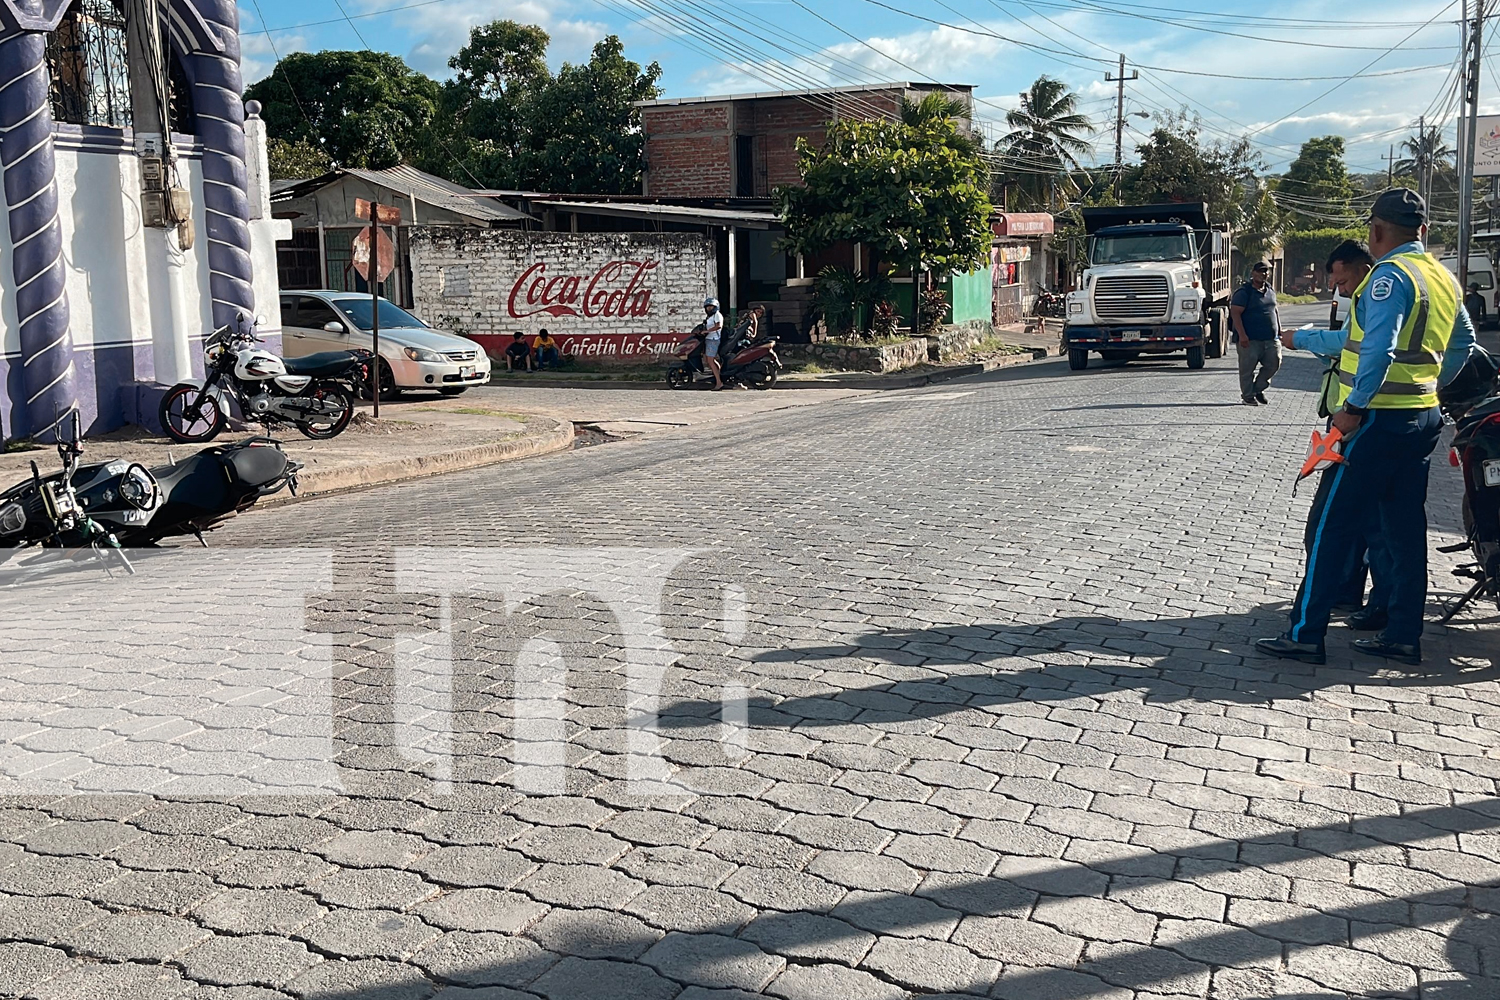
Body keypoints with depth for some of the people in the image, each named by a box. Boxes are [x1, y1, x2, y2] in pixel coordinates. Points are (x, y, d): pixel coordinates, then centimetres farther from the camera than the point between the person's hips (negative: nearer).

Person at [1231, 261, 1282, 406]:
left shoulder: (1271, 290, 14)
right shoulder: (1244, 292, -9)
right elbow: (1235, 313, -16)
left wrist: (1279, 329, 20)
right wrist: (1242, 335, -22)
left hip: (1271, 339, 6)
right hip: (1250, 340, -6)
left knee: (1273, 363, 1)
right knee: (1247, 368, 0)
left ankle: (1258, 388, 20)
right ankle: (1247, 396, 13)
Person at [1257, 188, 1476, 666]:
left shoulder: (1390, 276, -15)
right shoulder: (1444, 278, 14)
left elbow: (1378, 347, -25)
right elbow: (1463, 342, 24)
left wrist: (1354, 405, -21)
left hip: (1381, 417, -9)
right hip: (1424, 416, 9)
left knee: (1334, 526, -5)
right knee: (1405, 529, 12)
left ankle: (1305, 633, -3)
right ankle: (1403, 635, 16)